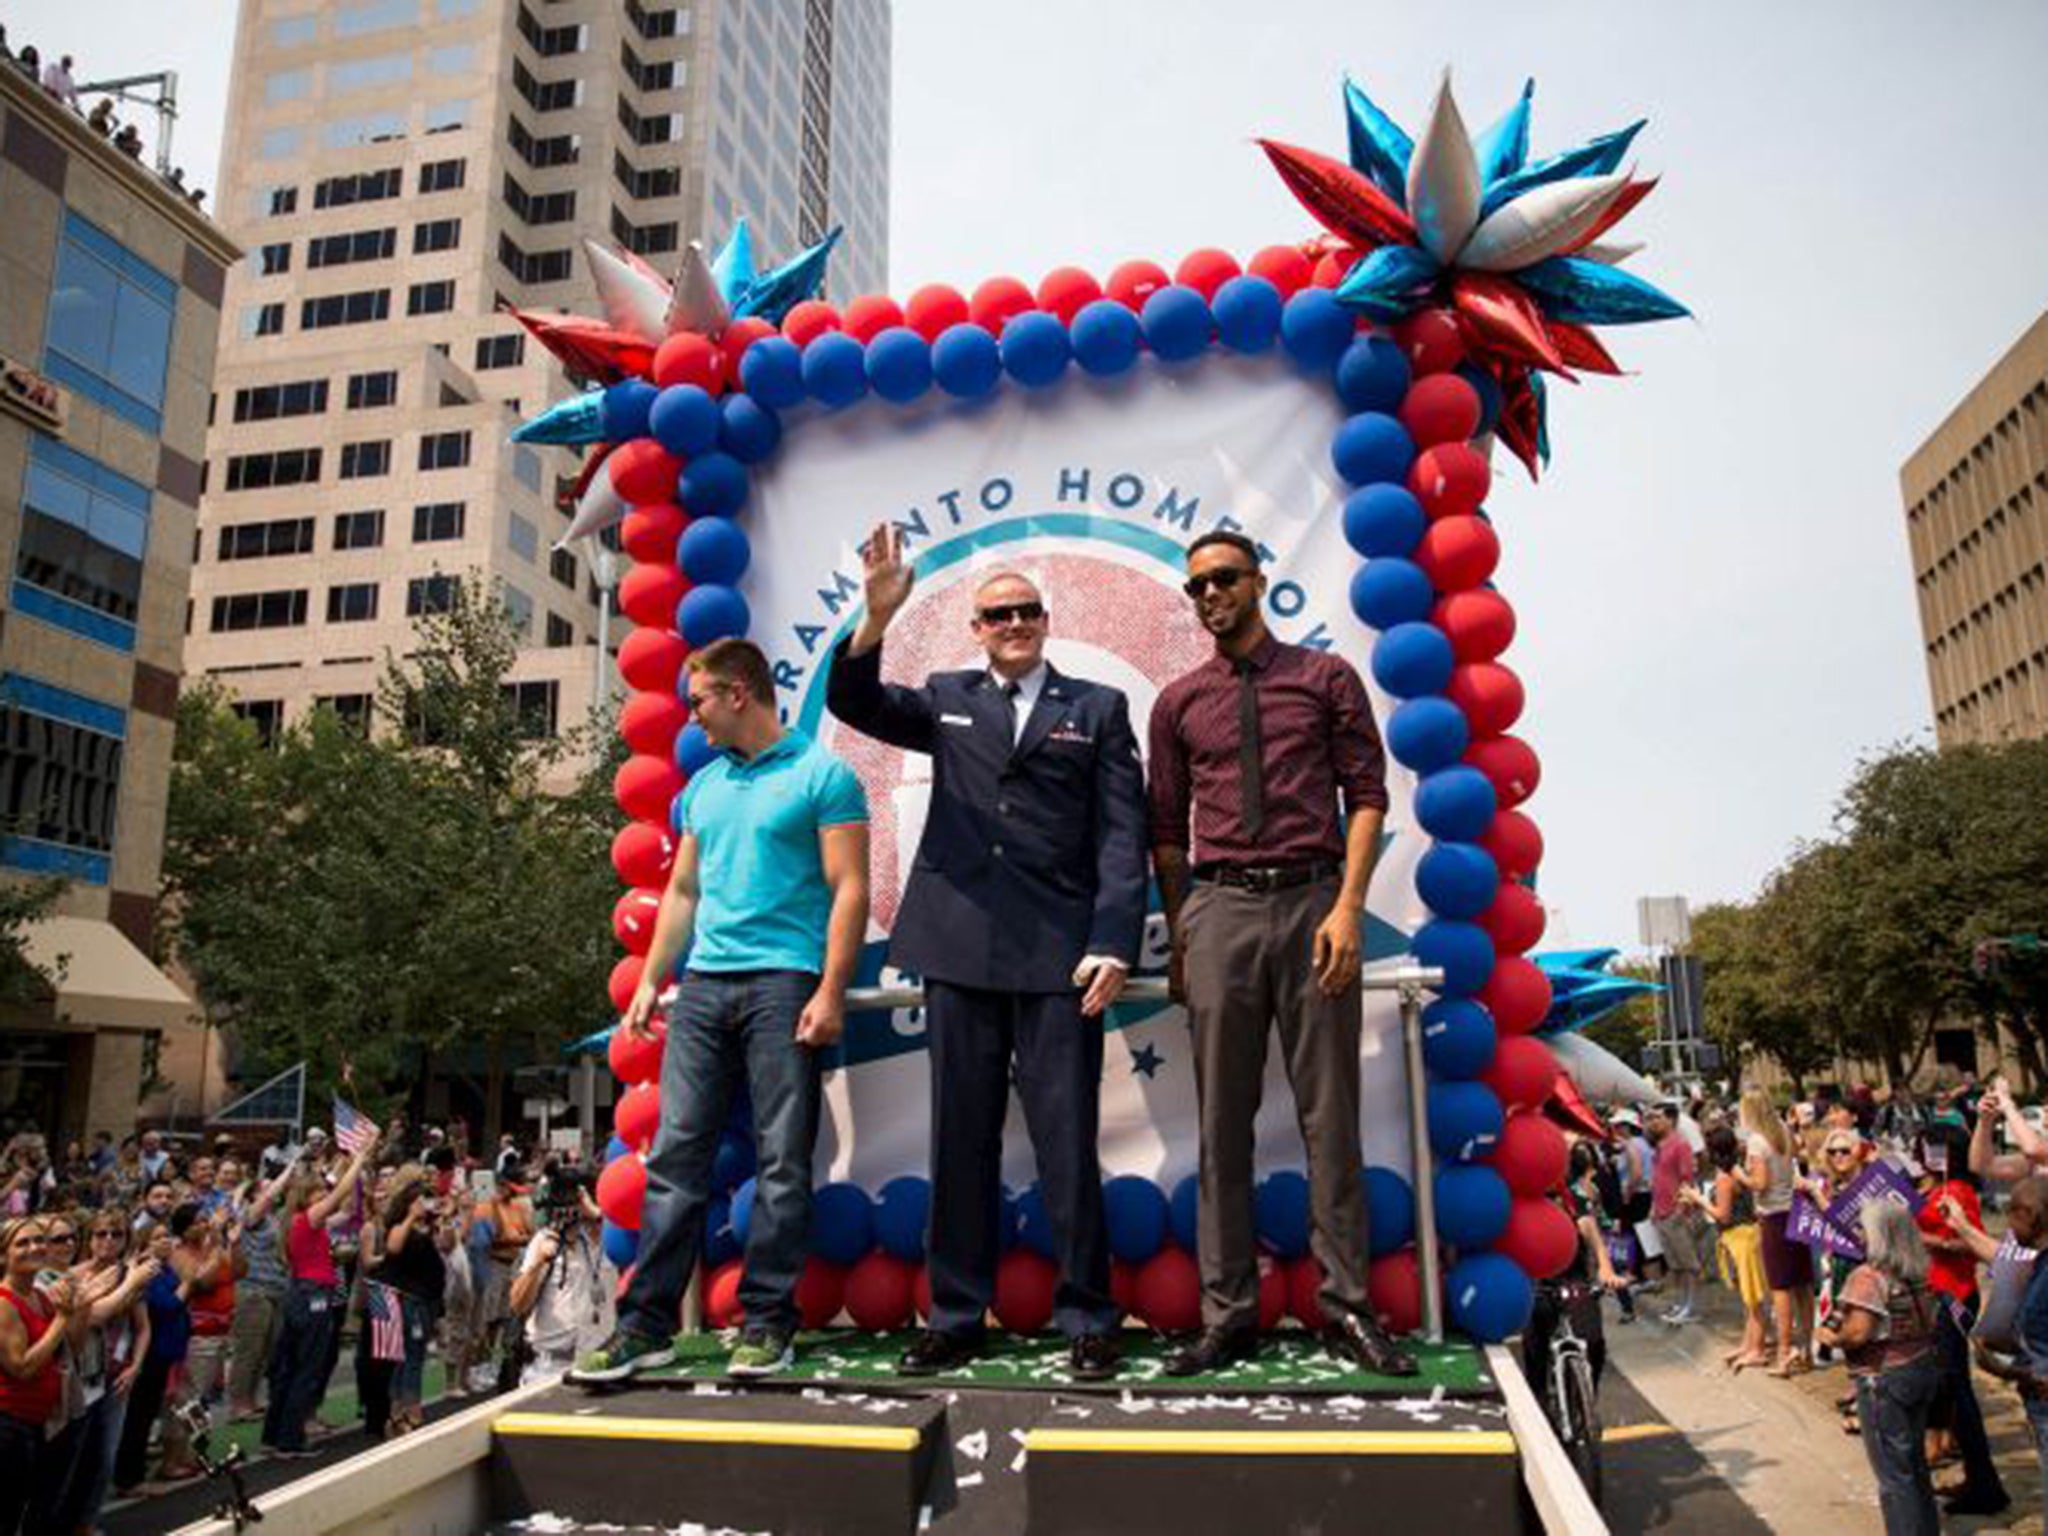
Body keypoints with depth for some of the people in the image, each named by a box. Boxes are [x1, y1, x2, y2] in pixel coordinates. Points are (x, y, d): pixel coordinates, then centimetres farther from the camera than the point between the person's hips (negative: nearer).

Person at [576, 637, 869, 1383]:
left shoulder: (822, 774, -2)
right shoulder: (704, 784, 17)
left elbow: (848, 889, -8)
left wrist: (831, 992, -15)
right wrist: (650, 981, 15)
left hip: (784, 984, -6)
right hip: (704, 985, 6)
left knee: (782, 1162, 1)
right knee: (676, 1153, 4)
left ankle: (767, 1322, 11)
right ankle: (646, 1323, 10)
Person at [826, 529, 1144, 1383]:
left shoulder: (1097, 709, 9)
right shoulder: (947, 700, 15)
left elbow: (1122, 836, 2)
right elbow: (853, 702, 1)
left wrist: (1113, 944, -10)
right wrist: (879, 615, -16)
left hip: (1058, 956, -2)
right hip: (960, 952, 2)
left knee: (1068, 1144, 0)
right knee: (960, 1142, 10)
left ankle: (1087, 1322, 14)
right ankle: (956, 1318, 21)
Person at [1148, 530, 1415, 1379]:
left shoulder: (1327, 678, 9)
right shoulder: (1179, 702, 13)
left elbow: (1366, 795, 3)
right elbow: (1167, 830, 14)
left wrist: (1348, 908, -8)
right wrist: (1177, 939, 9)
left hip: (1312, 902, -1)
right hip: (1219, 907, 2)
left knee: (1329, 1115, 3)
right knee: (1222, 1121, 4)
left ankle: (1346, 1309, 14)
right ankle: (1227, 1315, 13)